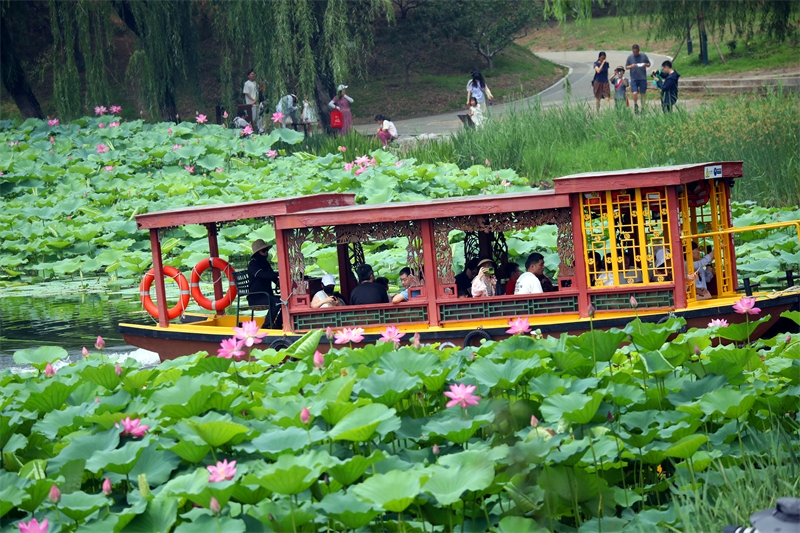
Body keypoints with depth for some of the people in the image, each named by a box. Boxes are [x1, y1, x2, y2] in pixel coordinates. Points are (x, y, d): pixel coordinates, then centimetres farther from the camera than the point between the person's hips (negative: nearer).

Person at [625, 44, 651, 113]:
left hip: (643, 78, 0)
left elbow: (649, 64, 11)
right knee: (635, 93, -13)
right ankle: (635, 105, 14)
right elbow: (626, 67, 9)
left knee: (642, 94, 4)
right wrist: (631, 66, -12)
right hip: (634, 78, 0)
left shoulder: (644, 56, 3)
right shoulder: (630, 57, 4)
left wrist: (645, 65, -12)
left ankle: (642, 108, 14)